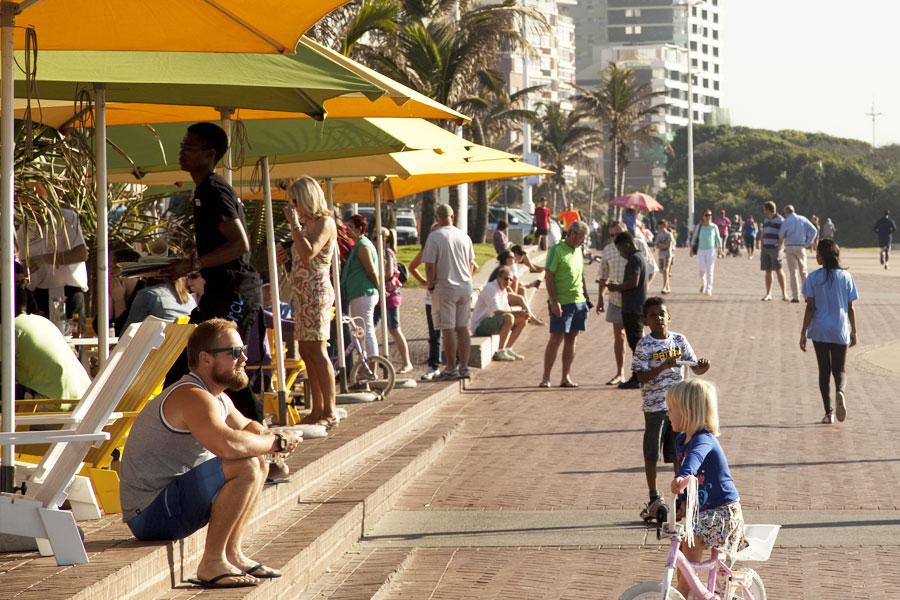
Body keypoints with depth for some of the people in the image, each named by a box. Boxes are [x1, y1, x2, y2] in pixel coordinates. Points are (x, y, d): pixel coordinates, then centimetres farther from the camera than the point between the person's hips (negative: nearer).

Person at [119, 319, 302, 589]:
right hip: (149, 514, -11)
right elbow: (228, 444, -37)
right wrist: (277, 441, -19)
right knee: (245, 467, -25)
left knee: (258, 463, 18)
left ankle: (232, 553, 14)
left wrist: (270, 440, 2)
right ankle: (211, 564, -18)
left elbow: (248, 426, 27)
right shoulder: (192, 397, -20)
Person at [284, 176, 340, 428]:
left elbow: (308, 252, -23)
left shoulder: (324, 223, -9)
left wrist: (294, 224, -18)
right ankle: (317, 410, 12)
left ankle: (330, 411, -12)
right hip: (302, 292, 10)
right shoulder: (306, 224, 18)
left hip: (317, 291, -10)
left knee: (317, 351, -13)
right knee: (306, 352, 8)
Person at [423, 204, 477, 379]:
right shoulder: (464, 236, 6)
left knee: (448, 329, -1)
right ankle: (464, 366, 13)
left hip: (445, 288, -5)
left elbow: (430, 266, -13)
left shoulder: (434, 237, -10)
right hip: (465, 287, 5)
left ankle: (451, 368, 1)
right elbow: (471, 264, 13)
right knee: (462, 328, 10)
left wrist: (430, 285, -1)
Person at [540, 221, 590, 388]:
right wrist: (554, 302, -17)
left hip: (578, 301, 7)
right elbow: (548, 277, -12)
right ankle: (546, 377, 0)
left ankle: (565, 377, 10)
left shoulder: (578, 251, 14)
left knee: (571, 339, 7)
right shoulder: (556, 250, -8)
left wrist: (586, 298, 18)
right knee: (556, 339, -6)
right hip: (561, 303, -7)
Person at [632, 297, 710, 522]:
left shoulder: (679, 340, 4)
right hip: (654, 405, -3)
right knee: (652, 453, 5)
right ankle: (655, 498, 17)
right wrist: (663, 366, -26)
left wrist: (702, 367, -18)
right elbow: (641, 376, -13)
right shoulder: (645, 345, -7)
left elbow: (696, 369, 5)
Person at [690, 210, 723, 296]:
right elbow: (694, 237, 13)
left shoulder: (714, 227, 3)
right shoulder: (699, 226, 5)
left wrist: (720, 250, 2)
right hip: (701, 250, 1)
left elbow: (718, 239, 8)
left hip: (711, 250, -1)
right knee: (702, 271, -8)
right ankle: (703, 284, 21)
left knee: (710, 272, -3)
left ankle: (708, 290, 3)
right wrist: (692, 248, 6)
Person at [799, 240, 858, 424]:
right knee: (839, 370, 11)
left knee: (824, 370, 8)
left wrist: (803, 333, -2)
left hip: (819, 331, -1)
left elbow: (810, 307, -7)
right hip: (840, 332, 1)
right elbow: (851, 308, 2)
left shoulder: (814, 277, -6)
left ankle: (828, 411, 5)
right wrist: (854, 332, 11)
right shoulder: (846, 277, -1)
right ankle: (840, 392, -22)